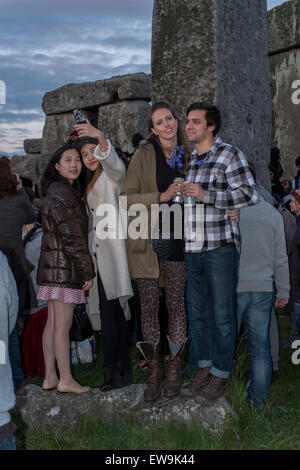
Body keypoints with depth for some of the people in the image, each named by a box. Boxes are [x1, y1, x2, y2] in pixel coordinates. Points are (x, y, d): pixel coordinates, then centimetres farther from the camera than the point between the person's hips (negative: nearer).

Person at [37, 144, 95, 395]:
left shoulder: (60, 191, 17)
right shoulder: (61, 194, -15)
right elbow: (71, 238, -18)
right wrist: (88, 271, -13)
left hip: (53, 267, 10)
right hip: (64, 267, -10)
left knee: (53, 323, 12)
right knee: (63, 325, -3)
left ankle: (50, 376, 20)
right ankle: (66, 379, 6)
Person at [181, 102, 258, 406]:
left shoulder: (229, 155, -3)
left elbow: (249, 194, -11)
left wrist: (206, 195, -15)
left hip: (220, 247, -6)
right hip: (191, 247, 6)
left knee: (222, 314, 0)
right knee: (197, 312, 12)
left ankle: (221, 375, 12)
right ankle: (205, 367, 25)